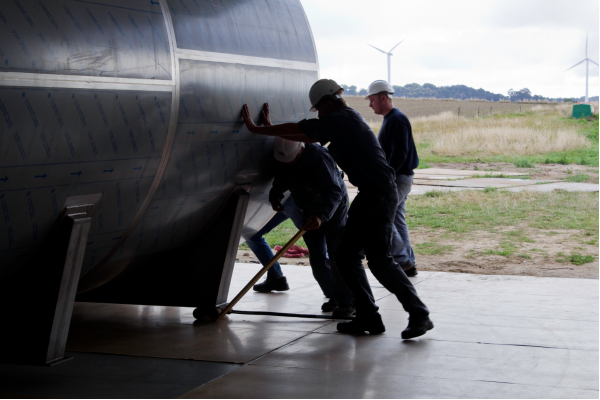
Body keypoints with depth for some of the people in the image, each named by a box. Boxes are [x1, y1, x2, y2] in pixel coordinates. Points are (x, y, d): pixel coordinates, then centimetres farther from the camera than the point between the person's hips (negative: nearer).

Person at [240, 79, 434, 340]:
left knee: (379, 259, -12)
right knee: (346, 255, 9)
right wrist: (269, 129, 31)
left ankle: (419, 315, -5)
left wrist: (257, 129, -1)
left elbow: (298, 130, -9)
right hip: (369, 195, 10)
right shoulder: (343, 121, 19)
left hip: (380, 195, -10)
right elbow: (306, 137, 29)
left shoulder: (343, 119, -11)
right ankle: (368, 318, 10)